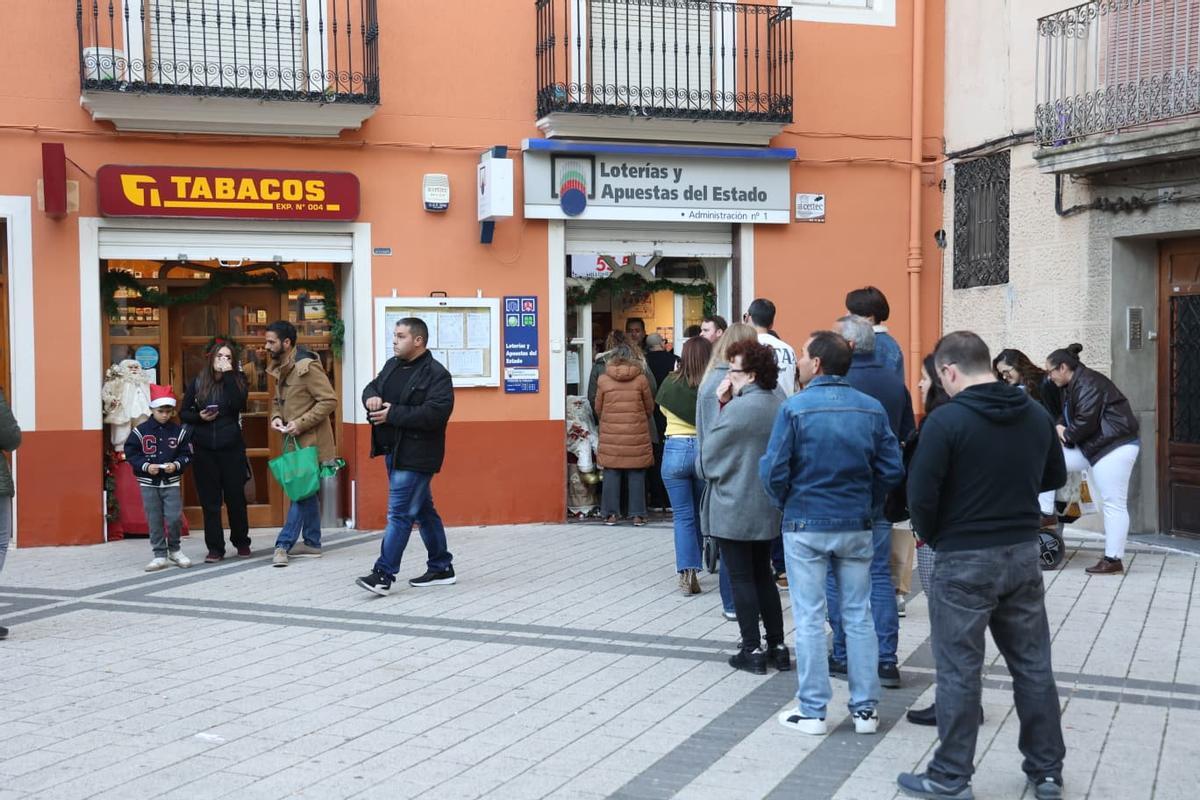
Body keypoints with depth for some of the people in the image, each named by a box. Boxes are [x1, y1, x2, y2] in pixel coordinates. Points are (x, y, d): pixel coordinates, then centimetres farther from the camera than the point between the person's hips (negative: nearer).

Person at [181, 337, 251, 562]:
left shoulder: (237, 380, 3)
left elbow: (238, 405, -16)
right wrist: (199, 417, -10)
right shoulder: (197, 383, 6)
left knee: (236, 497, 6)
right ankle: (215, 548, 9)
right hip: (204, 449, 1)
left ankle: (242, 542, 23)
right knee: (210, 500, 3)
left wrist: (228, 374, -15)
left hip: (232, 448, -1)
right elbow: (183, 413, 11)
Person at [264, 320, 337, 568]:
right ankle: (312, 543, 21)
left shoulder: (307, 367, -17)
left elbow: (330, 400, -19)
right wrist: (276, 417, 1)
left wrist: (301, 423, -21)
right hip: (294, 440, 9)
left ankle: (284, 544, -4)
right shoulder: (280, 368, 11)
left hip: (309, 440, -9)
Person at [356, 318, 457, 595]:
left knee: (400, 513, -8)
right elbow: (372, 387, 21)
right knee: (423, 510, 15)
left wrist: (393, 414, -22)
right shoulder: (392, 365, 12)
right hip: (394, 452, 9)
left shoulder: (436, 374, -14)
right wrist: (372, 397, -5)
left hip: (415, 456, -9)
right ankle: (441, 568, 25)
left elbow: (436, 414, -24)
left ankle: (384, 574, -5)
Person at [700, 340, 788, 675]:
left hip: (733, 511, -7)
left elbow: (708, 458, -13)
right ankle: (778, 647, 21)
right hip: (767, 509, 8)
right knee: (763, 576, 17)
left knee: (741, 579, 4)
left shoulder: (738, 409, -21)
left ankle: (752, 651, 9)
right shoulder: (780, 405, 3)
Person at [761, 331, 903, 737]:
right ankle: (865, 709, 17)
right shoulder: (872, 408, -1)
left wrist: (786, 504, 6)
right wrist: (865, 502, 13)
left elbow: (773, 470, -13)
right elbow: (892, 469, -2)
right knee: (859, 617, 12)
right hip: (857, 526, 3)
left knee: (809, 619, 5)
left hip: (805, 525, -3)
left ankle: (812, 712, 11)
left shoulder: (795, 408, -12)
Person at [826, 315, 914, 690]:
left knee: (837, 576, 7)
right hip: (881, 495, 6)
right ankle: (886, 660, 9)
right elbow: (908, 438, 14)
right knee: (880, 574, 9)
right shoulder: (895, 383, 5)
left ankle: (843, 656, 13)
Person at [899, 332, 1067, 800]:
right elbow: (1055, 478, 16)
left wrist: (931, 537, 2)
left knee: (959, 671, 3)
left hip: (964, 559, -6)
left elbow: (921, 494, -16)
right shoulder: (1037, 415, 3)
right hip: (1023, 552, 6)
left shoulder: (946, 420, -16)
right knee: (1033, 664, 14)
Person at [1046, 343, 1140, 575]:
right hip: (1092, 448, 11)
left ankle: (1113, 560, -1)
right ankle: (1045, 513, 6)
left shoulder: (1088, 383, -16)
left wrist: (1066, 435, -7)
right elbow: (1069, 416, 22)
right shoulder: (1072, 386, 16)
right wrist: (1061, 427, 1)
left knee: (1113, 503, -5)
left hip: (1114, 447, -11)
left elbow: (1086, 421, -22)